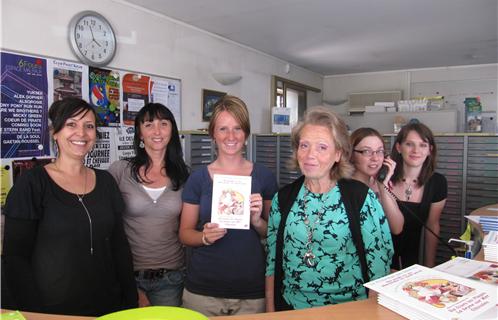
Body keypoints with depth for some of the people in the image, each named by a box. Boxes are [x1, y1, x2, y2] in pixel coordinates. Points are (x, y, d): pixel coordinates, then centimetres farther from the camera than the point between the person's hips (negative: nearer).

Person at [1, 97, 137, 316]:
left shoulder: (105, 181, 2)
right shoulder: (32, 183, -9)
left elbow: (119, 246, 5)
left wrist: (131, 302, 1)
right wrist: (35, 313, -15)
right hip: (52, 310, -4)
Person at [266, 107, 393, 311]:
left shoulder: (363, 199, -13)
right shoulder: (283, 198, -3)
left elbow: (380, 260, -9)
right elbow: (272, 261, 3)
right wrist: (270, 310, 3)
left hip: (348, 309, -2)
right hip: (291, 308, 3)